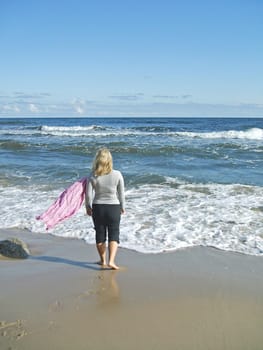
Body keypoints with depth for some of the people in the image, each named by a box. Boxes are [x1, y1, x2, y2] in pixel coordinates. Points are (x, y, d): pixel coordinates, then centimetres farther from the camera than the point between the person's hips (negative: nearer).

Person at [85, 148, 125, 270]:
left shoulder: (93, 176, -11)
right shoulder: (117, 174, -11)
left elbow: (88, 194, -6)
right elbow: (121, 194, -3)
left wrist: (88, 207, 11)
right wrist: (123, 207, 12)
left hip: (98, 207, 1)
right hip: (113, 207, -1)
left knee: (100, 234, 15)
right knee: (114, 234, 8)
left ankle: (103, 260, 28)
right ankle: (111, 261, -5)